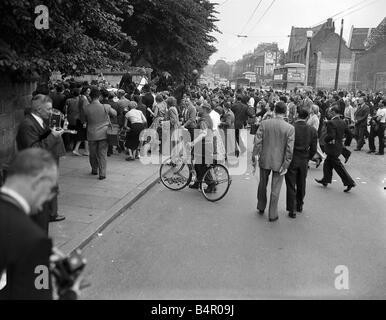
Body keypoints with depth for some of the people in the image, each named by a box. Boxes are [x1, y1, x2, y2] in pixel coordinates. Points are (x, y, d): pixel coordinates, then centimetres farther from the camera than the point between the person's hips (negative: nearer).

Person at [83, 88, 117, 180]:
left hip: (92, 135, 1)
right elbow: (115, 114, 3)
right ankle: (102, 174, 2)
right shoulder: (106, 107, -13)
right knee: (102, 154, 5)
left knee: (93, 153, 18)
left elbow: (85, 120, 5)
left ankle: (94, 170, 33)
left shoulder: (86, 108, -9)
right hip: (103, 134, -1)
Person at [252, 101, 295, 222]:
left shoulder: (264, 123, -8)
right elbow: (289, 149, -12)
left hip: (265, 160, 2)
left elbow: (257, 142, -7)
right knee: (275, 189, 10)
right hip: (279, 162, -2)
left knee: (262, 184, 22)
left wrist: (254, 157, 1)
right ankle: (272, 214, 19)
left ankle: (261, 207, 39)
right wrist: (285, 165, -7)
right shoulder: (290, 128, -11)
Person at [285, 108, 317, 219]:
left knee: (291, 186, 5)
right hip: (304, 161, 3)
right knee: (301, 184, 20)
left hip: (291, 160, -3)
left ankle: (292, 210, 7)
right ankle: (300, 205, 36)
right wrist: (308, 158, 15)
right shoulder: (312, 130, -5)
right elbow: (313, 149, -1)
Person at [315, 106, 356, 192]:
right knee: (327, 163, 21)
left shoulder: (330, 123, -21)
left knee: (338, 166, -1)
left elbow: (331, 136, -28)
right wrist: (340, 139, 15)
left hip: (332, 147, -9)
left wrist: (325, 140, -10)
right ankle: (325, 180, 31)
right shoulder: (343, 122, 5)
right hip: (339, 146, 9)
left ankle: (349, 182, 0)